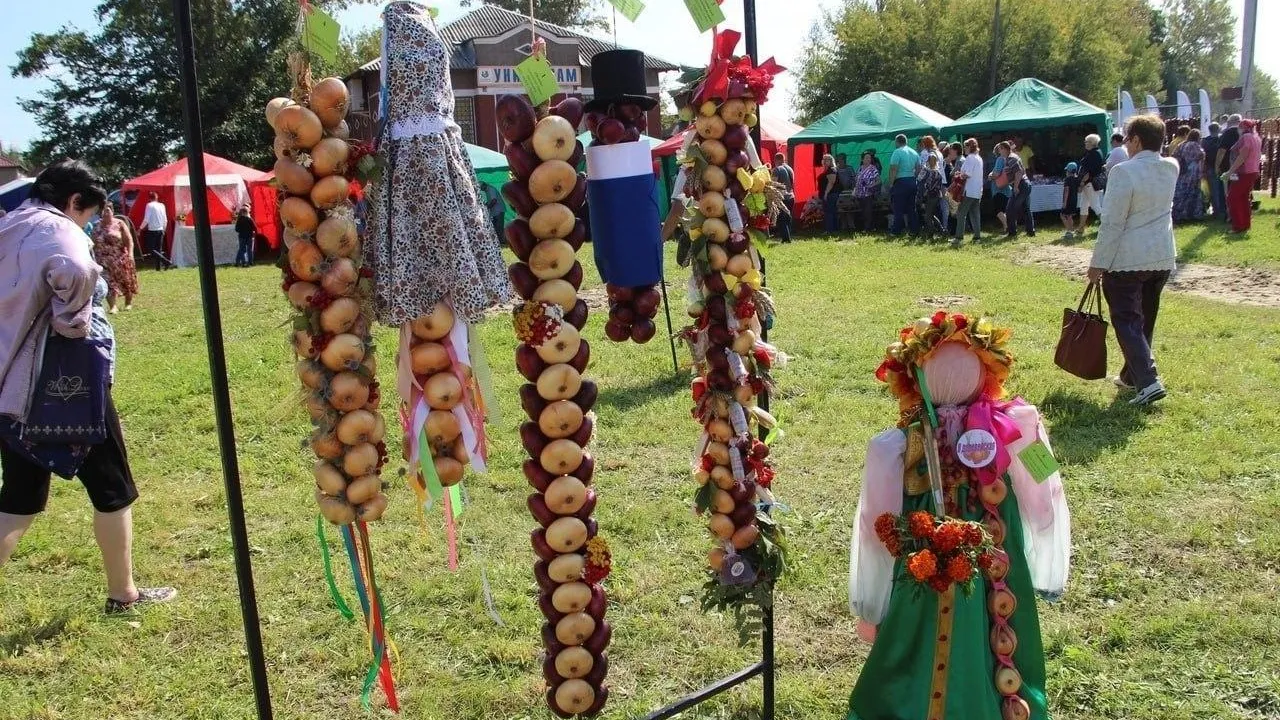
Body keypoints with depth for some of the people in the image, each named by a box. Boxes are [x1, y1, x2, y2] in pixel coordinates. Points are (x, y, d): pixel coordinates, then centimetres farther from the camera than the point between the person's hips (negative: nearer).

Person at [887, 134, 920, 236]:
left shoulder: (897, 152, -10)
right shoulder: (914, 153, 12)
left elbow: (893, 169, -16)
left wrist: (891, 184, -12)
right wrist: (915, 179, 17)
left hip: (900, 182, -6)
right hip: (912, 181, 6)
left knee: (898, 208, -2)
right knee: (912, 208, 11)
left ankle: (896, 231, -1)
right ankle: (915, 230, 11)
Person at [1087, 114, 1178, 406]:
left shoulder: (1124, 171, -17)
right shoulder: (1171, 168, 4)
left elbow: (1112, 223, -18)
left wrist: (1098, 262, -12)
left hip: (1127, 260, -7)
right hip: (1162, 258, 7)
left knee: (1127, 321, -3)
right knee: (1145, 319, 18)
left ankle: (1148, 380, -15)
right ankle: (1131, 375, 29)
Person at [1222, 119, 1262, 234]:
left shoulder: (1246, 137, -16)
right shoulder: (1256, 137, 14)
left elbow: (1242, 157, -22)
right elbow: (1256, 156, 20)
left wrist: (1230, 172, -23)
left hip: (1244, 173, -9)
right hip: (1253, 171, 9)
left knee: (1233, 198, -5)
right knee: (1244, 198, 16)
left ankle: (1238, 227, -6)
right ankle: (1246, 224, 18)